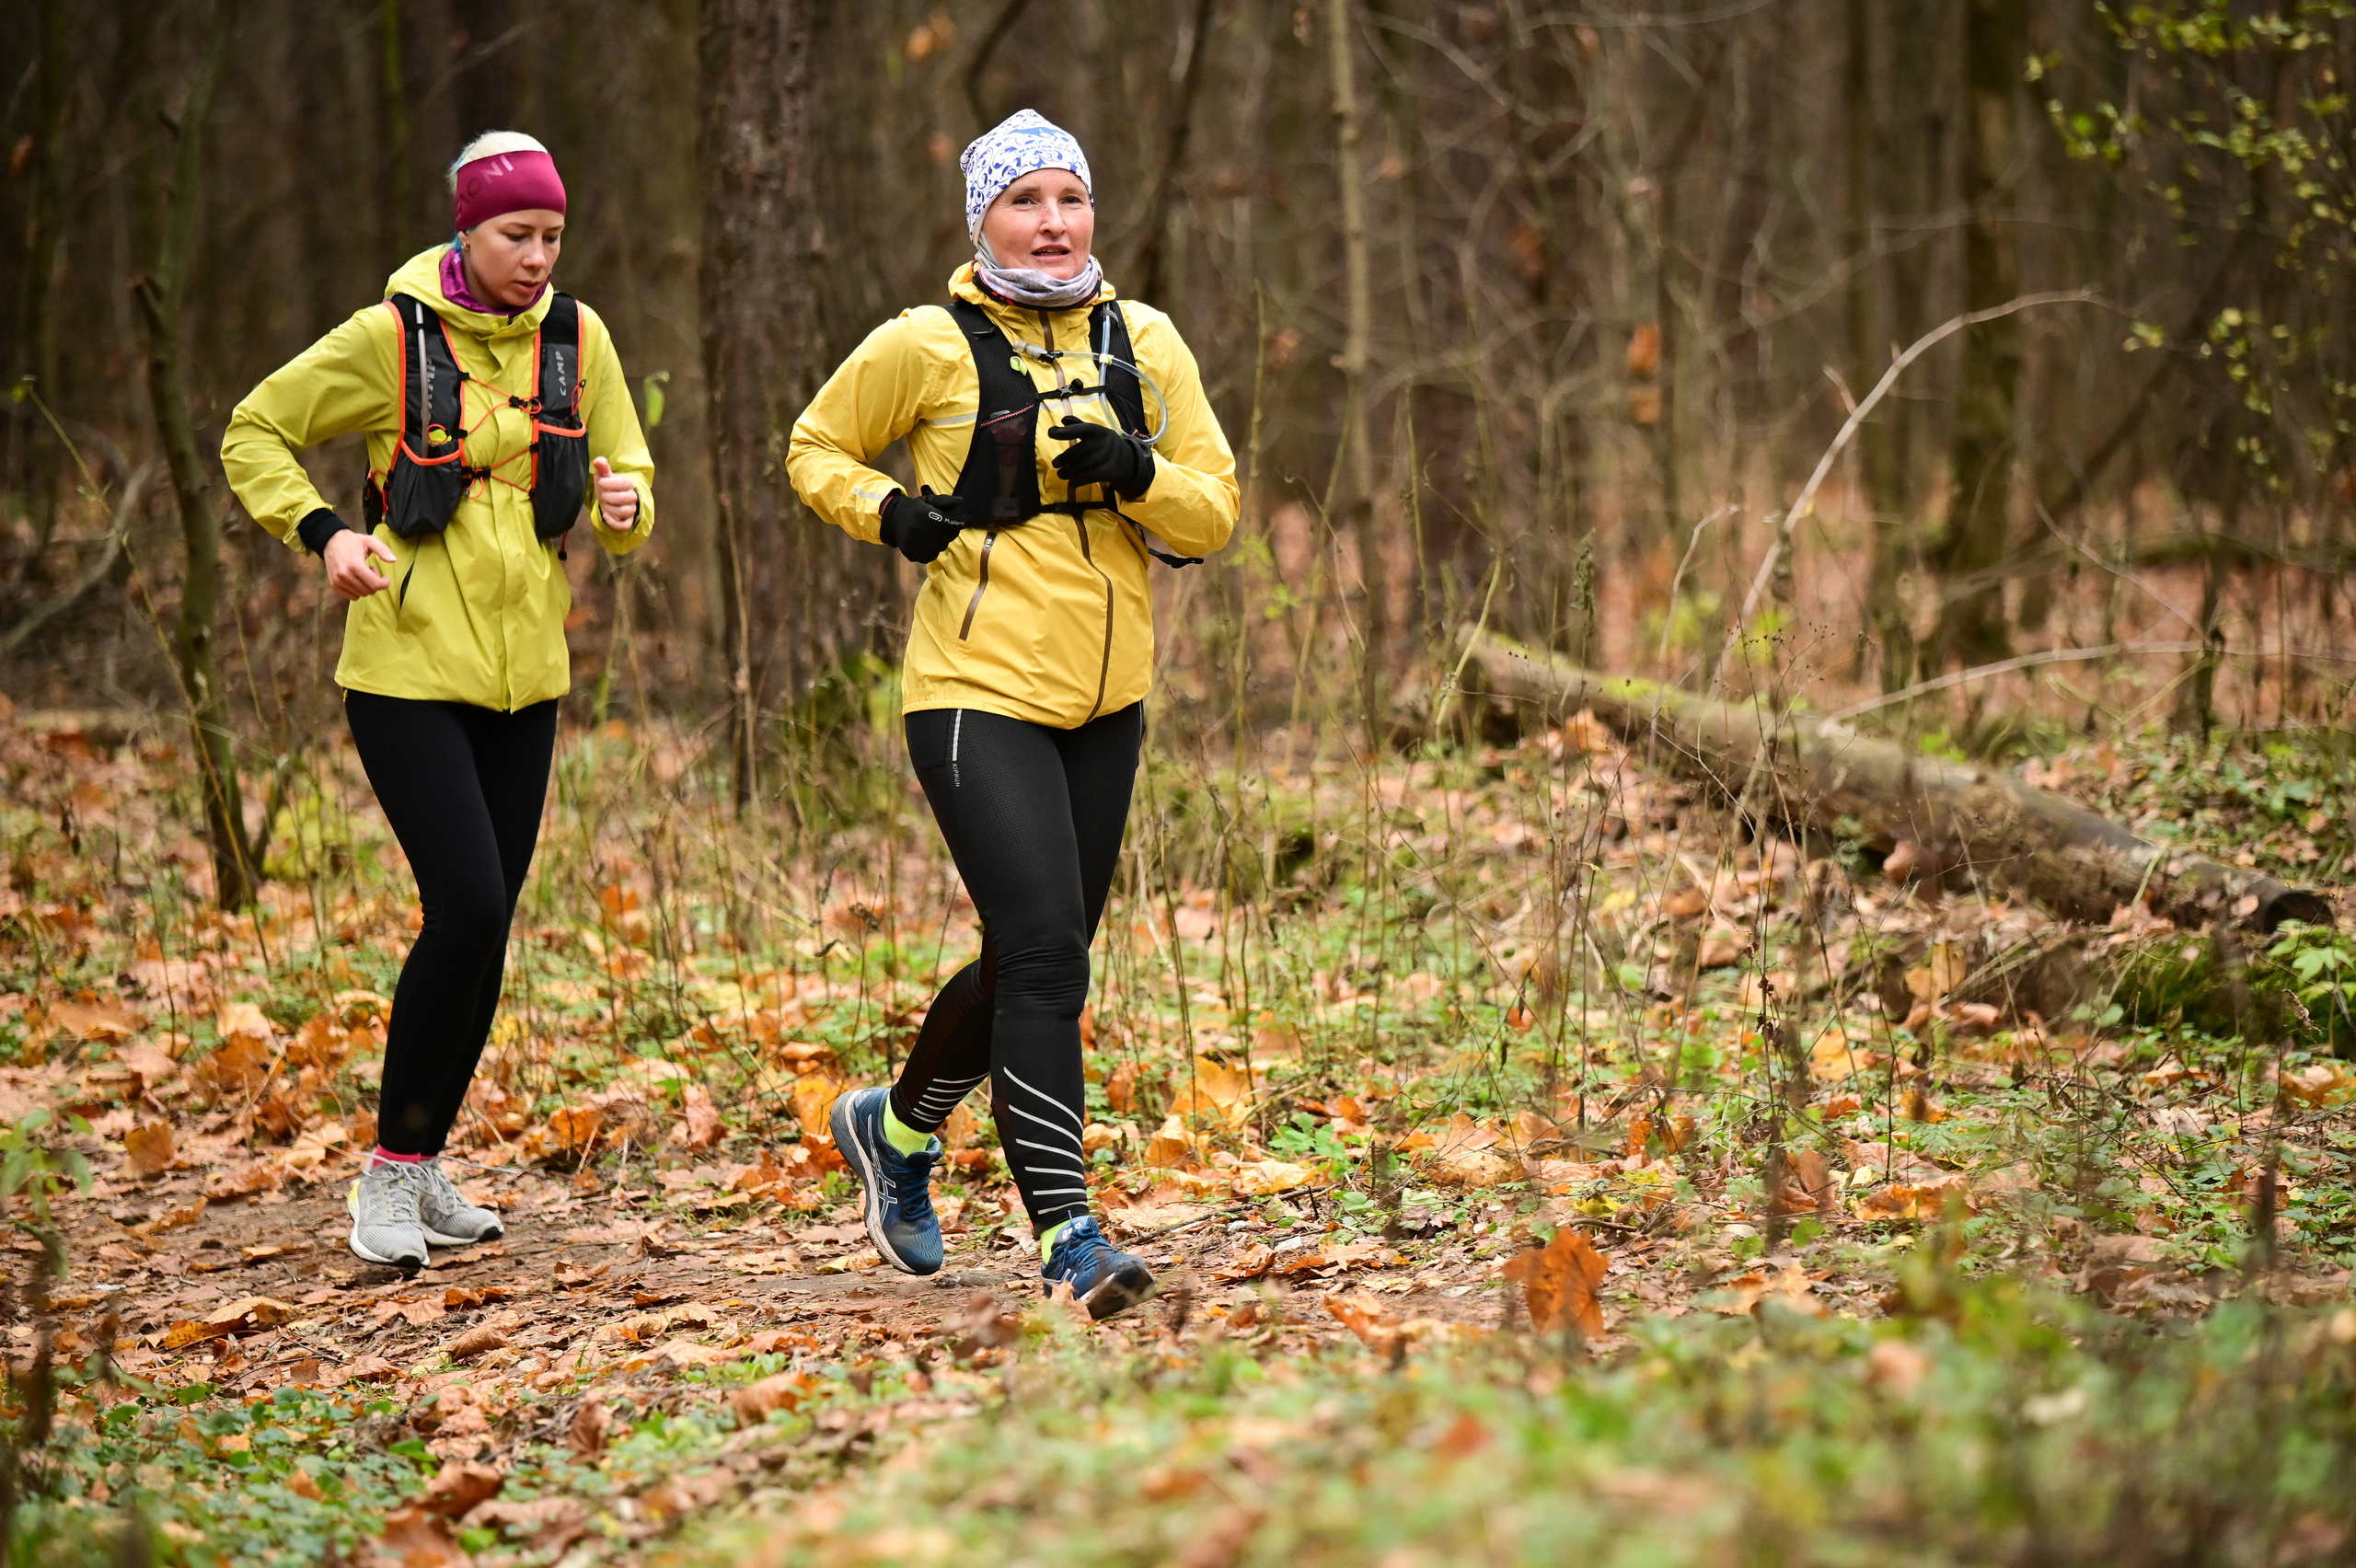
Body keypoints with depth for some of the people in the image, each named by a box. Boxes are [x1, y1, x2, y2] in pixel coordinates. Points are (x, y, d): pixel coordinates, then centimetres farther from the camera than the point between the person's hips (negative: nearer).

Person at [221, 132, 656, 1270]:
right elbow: (254, 434, 1)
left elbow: (624, 481, 12)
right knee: (467, 908, -16)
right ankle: (390, 1173, -2)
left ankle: (423, 1165, 22)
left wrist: (624, 503, -12)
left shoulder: (576, 339, 4)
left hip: (523, 674, 5)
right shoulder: (391, 336, -9)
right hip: (409, 671, -5)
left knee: (486, 926, 8)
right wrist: (322, 532, -14)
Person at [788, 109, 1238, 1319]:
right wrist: (887, 512, -11)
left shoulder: (1144, 344, 6)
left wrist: (1136, 470, -15)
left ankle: (897, 1125, 41)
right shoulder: (927, 346, -5)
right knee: (1044, 953, -16)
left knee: (1037, 961, 15)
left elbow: (1213, 512, 5)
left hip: (1105, 700, 6)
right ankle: (1065, 1235, -13)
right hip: (979, 691, -5)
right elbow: (816, 448, 8)